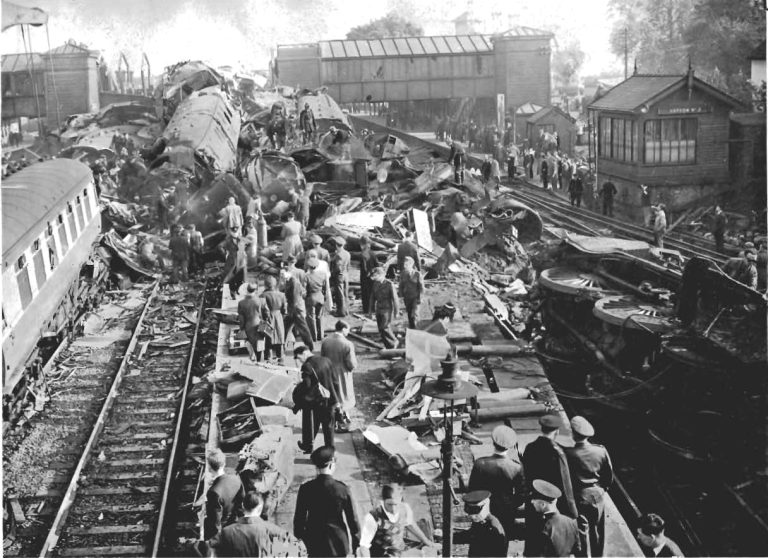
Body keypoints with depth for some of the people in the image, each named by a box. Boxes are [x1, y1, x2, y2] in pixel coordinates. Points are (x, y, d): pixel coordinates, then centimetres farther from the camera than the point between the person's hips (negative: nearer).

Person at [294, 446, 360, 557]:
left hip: (314, 544, 1)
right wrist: (356, 542, 8)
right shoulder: (342, 489, -13)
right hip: (338, 544, -1)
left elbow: (299, 519, -2)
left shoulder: (305, 489, -9)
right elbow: (352, 519, -6)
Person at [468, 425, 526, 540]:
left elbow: (472, 490, -8)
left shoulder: (479, 464, -20)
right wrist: (511, 506, 9)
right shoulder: (517, 467, -21)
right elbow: (521, 496, -11)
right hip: (506, 513, 0)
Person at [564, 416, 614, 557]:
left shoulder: (567, 454, -24)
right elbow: (609, 476, -2)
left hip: (577, 498, -3)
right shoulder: (601, 451, -14)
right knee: (597, 532, 21)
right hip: (597, 496, 3)